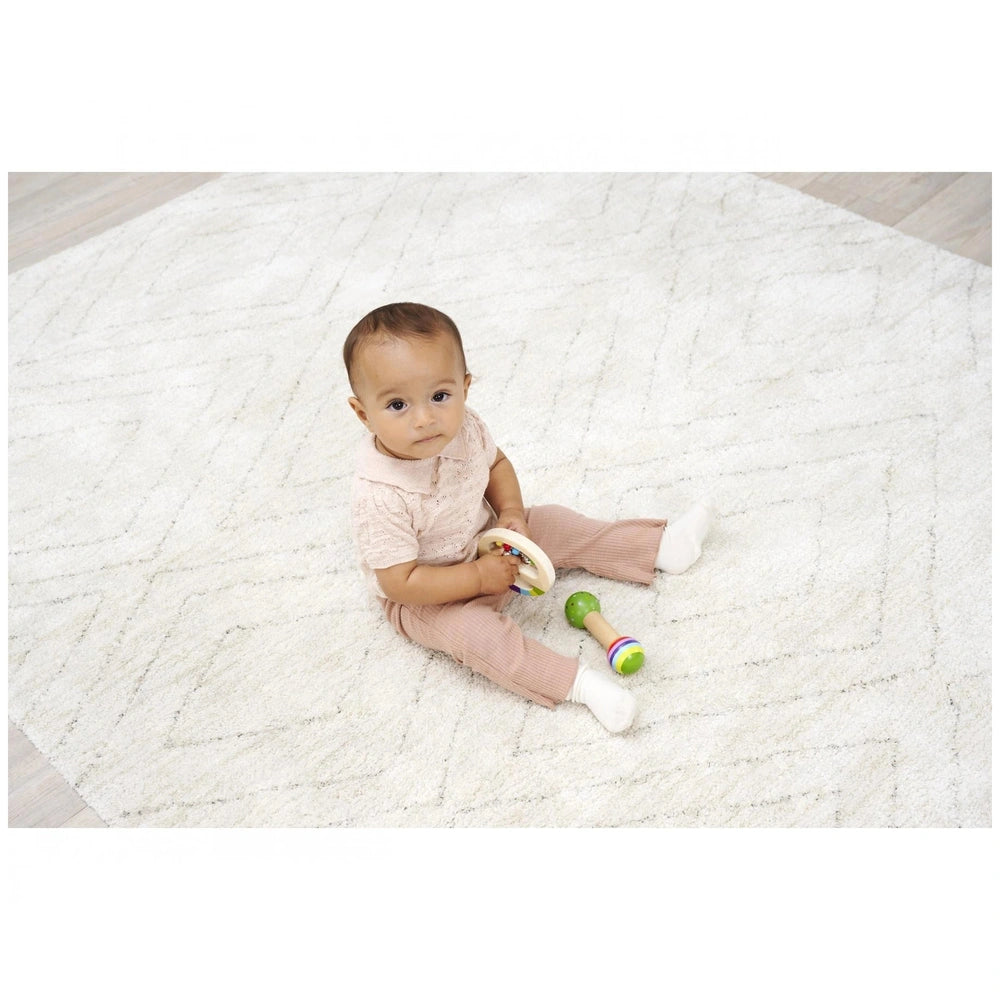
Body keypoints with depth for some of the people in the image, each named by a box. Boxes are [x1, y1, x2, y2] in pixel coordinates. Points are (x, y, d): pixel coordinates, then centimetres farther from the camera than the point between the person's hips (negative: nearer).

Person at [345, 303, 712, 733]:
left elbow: (496, 463, 4)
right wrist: (478, 578, -29)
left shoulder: (464, 427, -19)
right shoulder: (378, 497, -38)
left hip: (488, 540, 6)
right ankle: (578, 681, -29)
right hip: (425, 598, -6)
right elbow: (401, 582, -31)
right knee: (472, 631, -30)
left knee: (554, 524, 5)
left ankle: (659, 546, 18)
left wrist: (511, 512, -13)